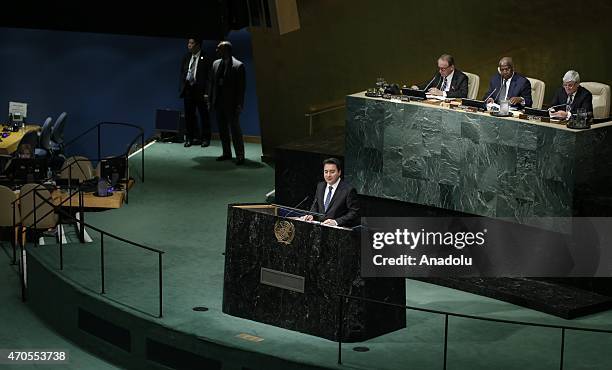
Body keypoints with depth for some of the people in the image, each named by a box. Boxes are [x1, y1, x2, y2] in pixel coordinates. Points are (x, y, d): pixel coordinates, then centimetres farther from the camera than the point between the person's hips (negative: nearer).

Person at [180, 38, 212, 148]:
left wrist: (206, 92, -14)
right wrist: (182, 88, 6)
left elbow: (209, 77, -9)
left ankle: (205, 139, 11)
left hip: (200, 90, -5)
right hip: (188, 89, 5)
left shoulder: (205, 59, -7)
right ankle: (189, 138, 17)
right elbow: (182, 73, 16)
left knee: (204, 115, 2)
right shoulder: (186, 57, 10)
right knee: (189, 115, 9)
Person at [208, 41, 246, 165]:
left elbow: (241, 87, -9)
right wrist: (211, 99, 7)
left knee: (235, 129, -4)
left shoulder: (238, 66, -8)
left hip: (231, 103, -6)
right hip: (219, 102, 6)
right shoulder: (215, 64, 10)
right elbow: (212, 83, 13)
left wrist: (239, 105, -13)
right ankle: (226, 153, 18)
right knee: (222, 129, 10)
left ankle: (240, 155, 0)